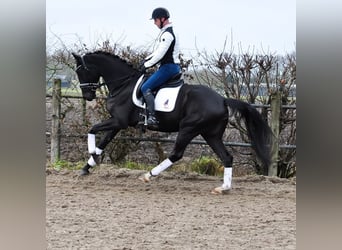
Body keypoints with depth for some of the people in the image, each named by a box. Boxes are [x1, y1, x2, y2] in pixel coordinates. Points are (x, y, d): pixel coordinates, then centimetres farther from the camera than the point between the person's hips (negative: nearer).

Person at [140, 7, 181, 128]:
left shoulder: (167, 34, -17)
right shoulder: (164, 32, 16)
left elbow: (160, 54, -21)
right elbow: (158, 51, 25)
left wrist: (147, 65, -11)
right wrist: (147, 59, 12)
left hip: (169, 67, -11)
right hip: (169, 66, 11)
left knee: (146, 88, -18)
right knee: (147, 85, 20)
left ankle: (152, 117, -27)